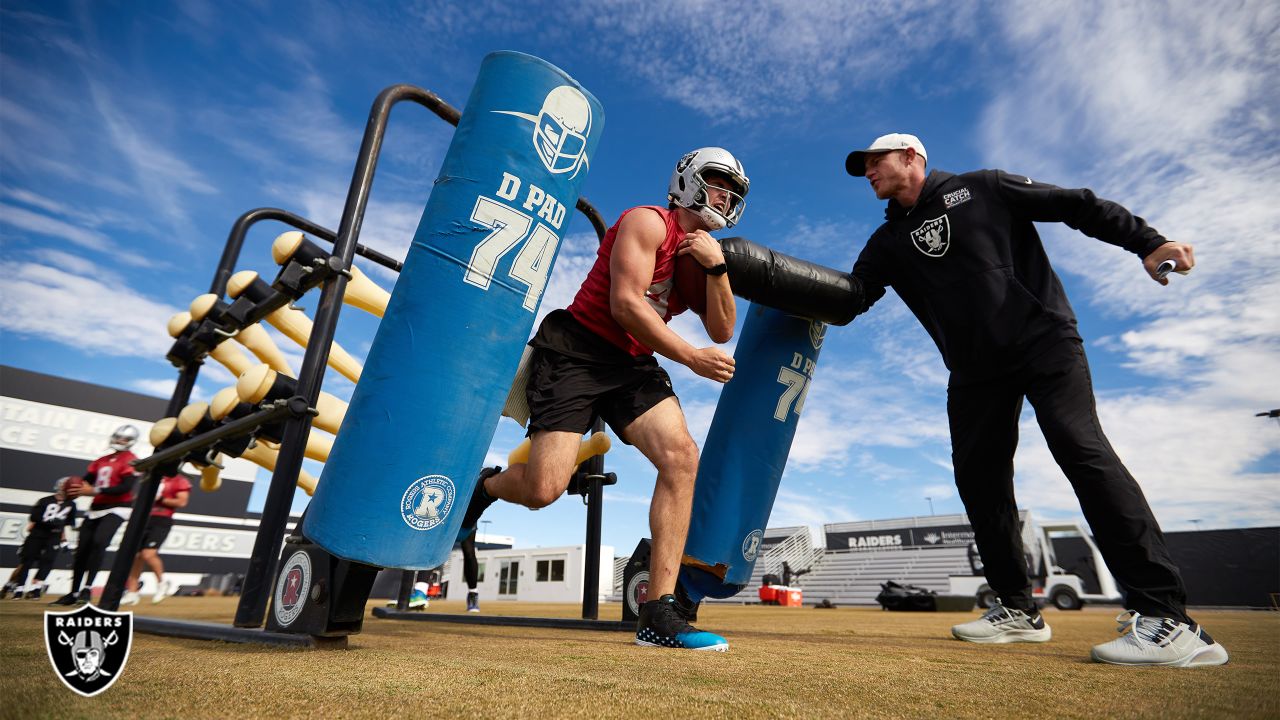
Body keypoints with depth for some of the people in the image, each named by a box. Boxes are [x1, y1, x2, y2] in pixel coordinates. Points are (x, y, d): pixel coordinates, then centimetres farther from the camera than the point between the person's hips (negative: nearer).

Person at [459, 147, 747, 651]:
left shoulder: (704, 253, 17)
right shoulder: (648, 222, -5)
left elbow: (722, 333, 7)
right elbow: (625, 304, -16)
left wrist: (716, 267, -7)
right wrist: (691, 358, -15)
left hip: (633, 365, 7)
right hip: (575, 351, -6)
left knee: (681, 458, -16)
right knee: (544, 488, -16)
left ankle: (658, 615, -10)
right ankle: (485, 487, 24)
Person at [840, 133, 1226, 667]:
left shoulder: (983, 188, 5)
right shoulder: (889, 241, 12)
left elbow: (1077, 205, 4)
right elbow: (848, 298, 0)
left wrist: (1147, 242, -7)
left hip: (1044, 338, -4)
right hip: (975, 369, 5)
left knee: (1080, 449, -20)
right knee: (978, 477, -1)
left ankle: (1166, 618, -18)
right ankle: (1018, 609, 12)